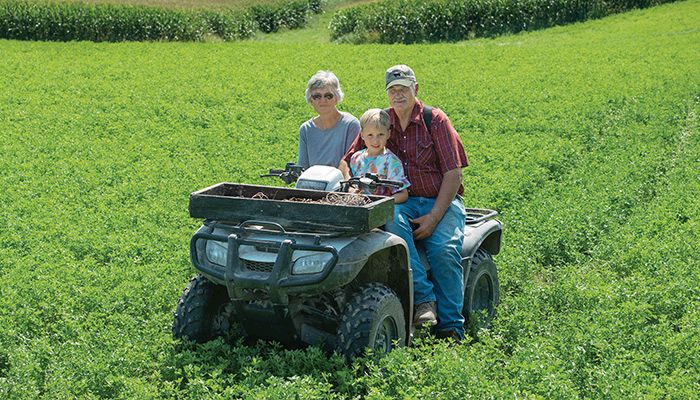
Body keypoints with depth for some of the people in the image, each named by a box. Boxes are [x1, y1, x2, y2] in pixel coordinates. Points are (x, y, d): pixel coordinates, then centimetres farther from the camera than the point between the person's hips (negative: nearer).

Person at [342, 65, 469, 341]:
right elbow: (346, 162, 14)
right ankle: (423, 299, -35)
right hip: (403, 202, 2)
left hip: (441, 202, -2)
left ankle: (451, 328, -19)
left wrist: (433, 217, -15)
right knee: (393, 220, -34)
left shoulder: (435, 120, -1)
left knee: (444, 249, -30)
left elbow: (453, 174, -5)